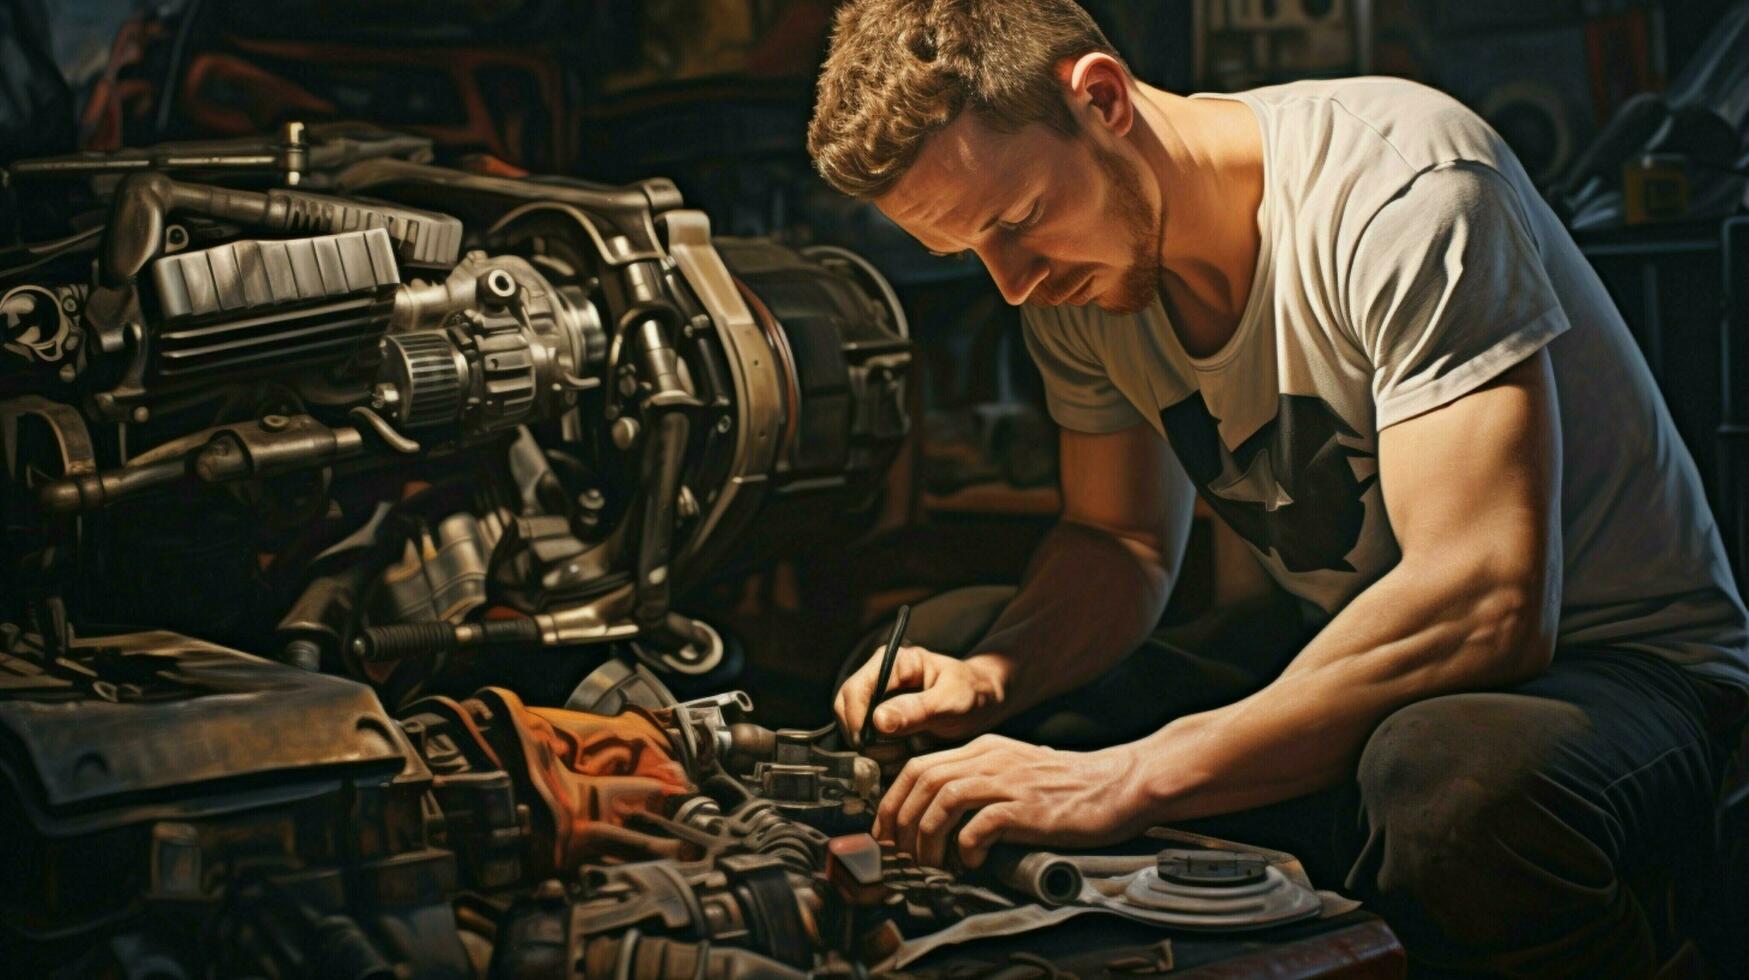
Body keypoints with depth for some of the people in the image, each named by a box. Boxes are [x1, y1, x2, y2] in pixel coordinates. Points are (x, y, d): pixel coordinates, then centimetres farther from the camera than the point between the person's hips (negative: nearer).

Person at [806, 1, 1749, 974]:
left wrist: (1130, 776, -36)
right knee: (951, 635, -4)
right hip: (1357, 656, 6)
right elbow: (1123, 542, 8)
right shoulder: (1073, 271, -2)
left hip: (1622, 663, -6)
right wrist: (991, 677, -15)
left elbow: (1485, 603, -33)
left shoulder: (1401, 182, -25)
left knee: (1447, 778, -41)